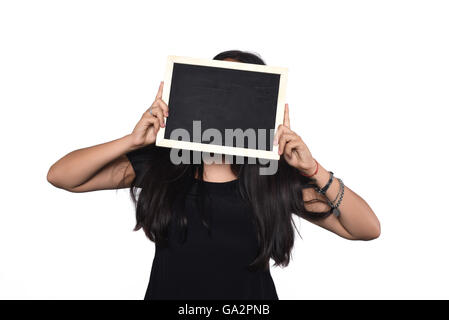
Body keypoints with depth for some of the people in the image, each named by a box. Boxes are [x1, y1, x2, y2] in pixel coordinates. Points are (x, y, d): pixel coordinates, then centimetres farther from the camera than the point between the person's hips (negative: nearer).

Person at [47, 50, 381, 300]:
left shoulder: (278, 177, -10)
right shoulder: (161, 162, -9)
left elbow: (367, 229, -11)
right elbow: (60, 175, -9)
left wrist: (313, 170, -23)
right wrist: (133, 140, -21)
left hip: (251, 293, 0)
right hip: (166, 291, 1)